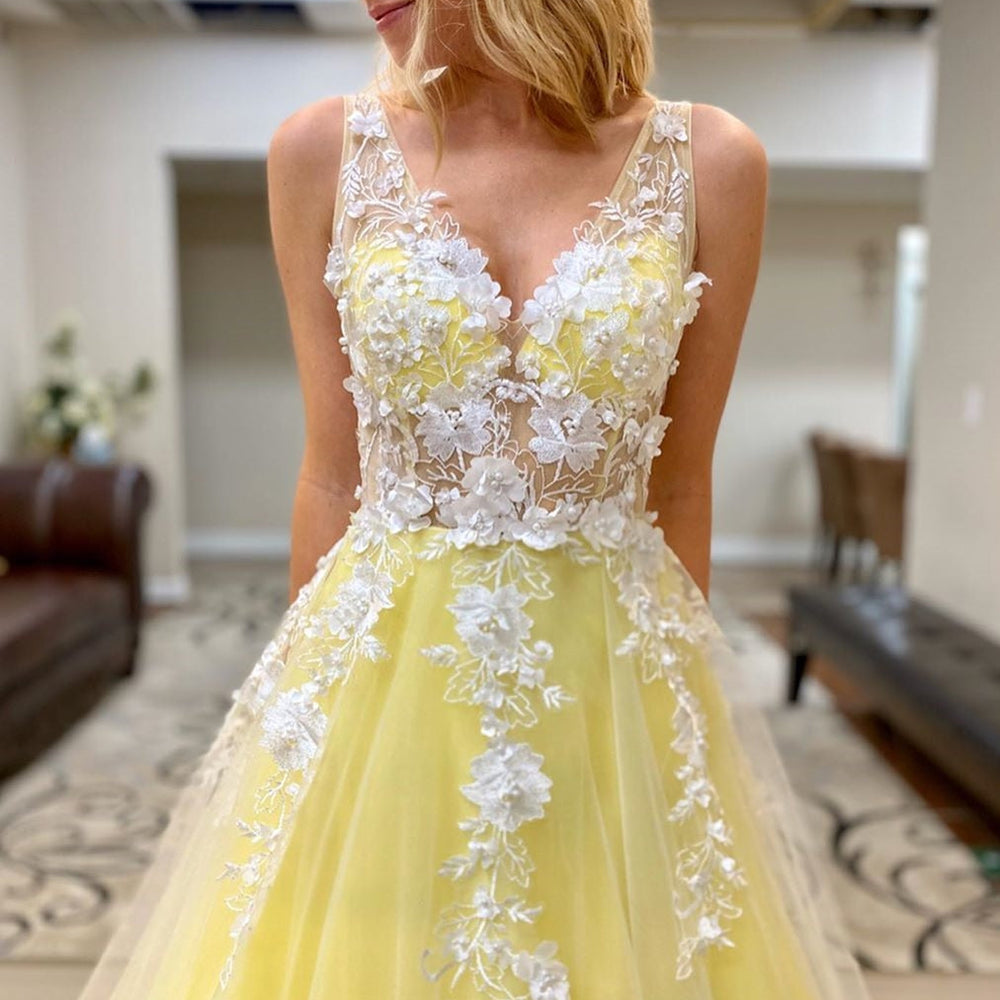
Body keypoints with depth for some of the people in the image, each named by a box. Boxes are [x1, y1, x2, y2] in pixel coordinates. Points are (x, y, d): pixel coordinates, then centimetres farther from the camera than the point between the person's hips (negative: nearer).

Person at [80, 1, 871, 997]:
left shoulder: (708, 163, -5)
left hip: (614, 679, 0)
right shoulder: (324, 149, -3)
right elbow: (331, 471, 2)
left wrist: (689, 685, 11)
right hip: (375, 666, 1)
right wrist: (310, 674, 8)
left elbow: (681, 483, 2)